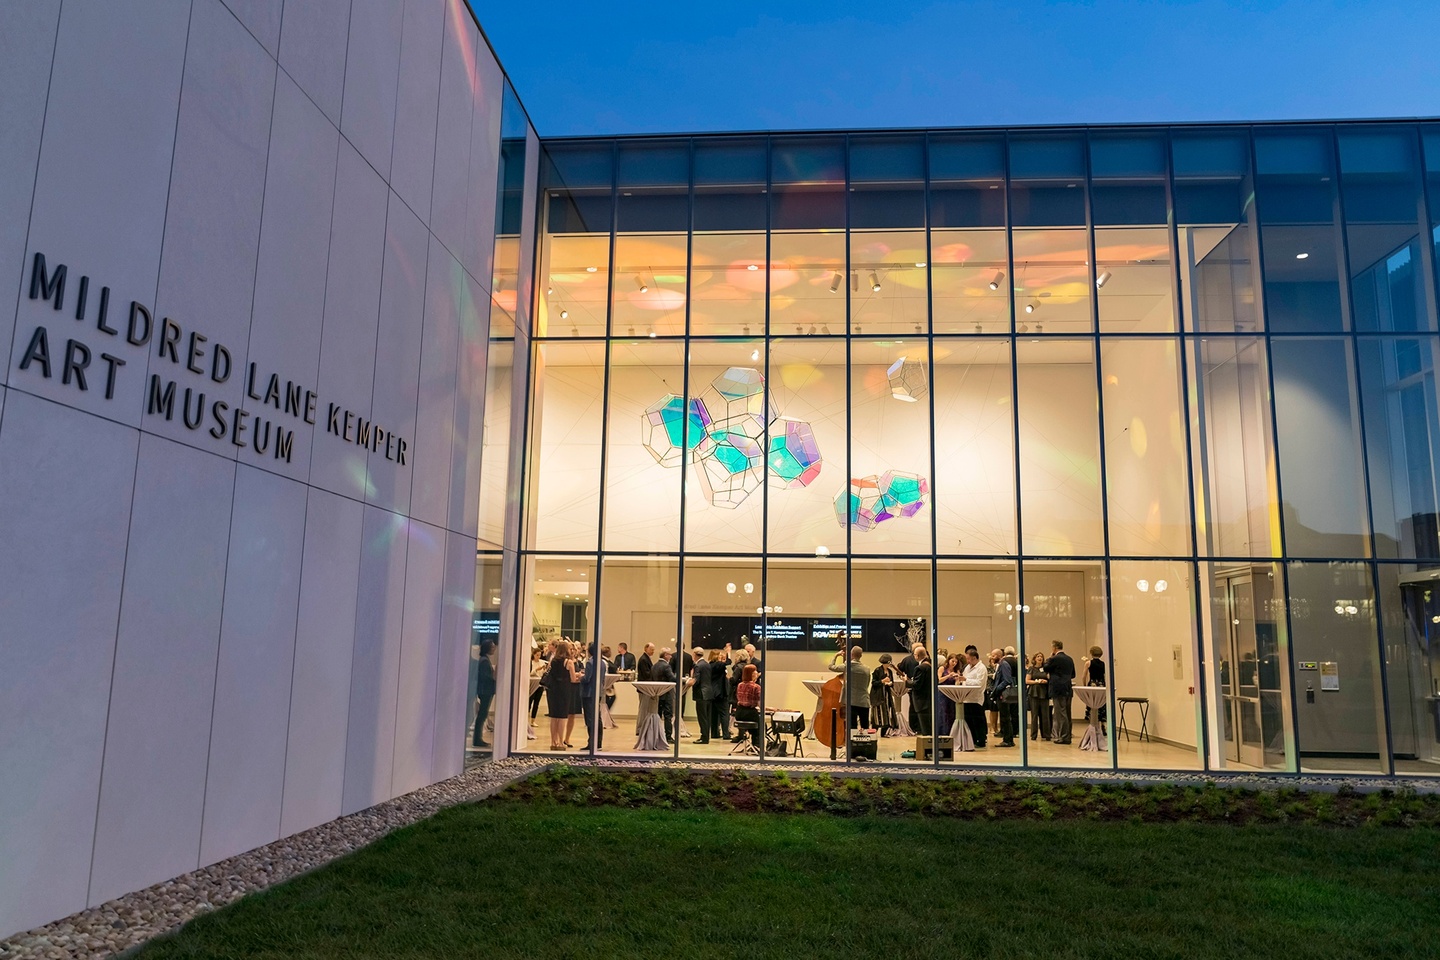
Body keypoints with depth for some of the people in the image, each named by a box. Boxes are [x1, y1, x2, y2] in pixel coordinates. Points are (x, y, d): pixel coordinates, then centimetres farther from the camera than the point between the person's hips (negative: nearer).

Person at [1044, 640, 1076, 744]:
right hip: (1068, 689, 8)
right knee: (1066, 714, 12)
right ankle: (1067, 736, 17)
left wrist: (1050, 657, 5)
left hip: (1058, 689, -8)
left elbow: (1046, 669, -1)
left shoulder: (1055, 659, -13)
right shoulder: (1069, 659, 11)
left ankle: (1063, 737, -3)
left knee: (1061, 714, -4)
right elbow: (1073, 675, 18)